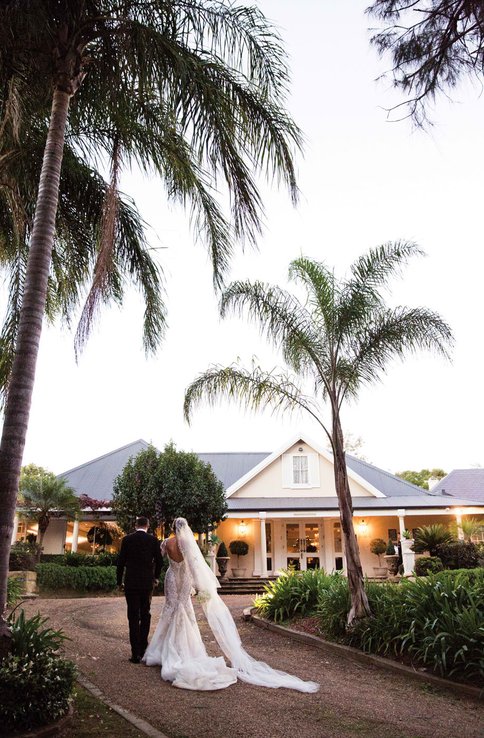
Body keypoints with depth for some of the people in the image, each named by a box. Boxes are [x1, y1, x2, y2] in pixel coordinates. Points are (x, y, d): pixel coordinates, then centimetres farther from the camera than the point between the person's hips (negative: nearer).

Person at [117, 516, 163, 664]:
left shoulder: (127, 539, -3)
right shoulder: (153, 540, -2)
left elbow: (121, 562, -1)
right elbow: (159, 561, 0)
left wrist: (119, 582, 10)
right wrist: (156, 577, 18)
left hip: (131, 583, -1)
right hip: (147, 583, 1)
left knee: (133, 617, 3)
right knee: (145, 615, 16)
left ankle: (136, 654, 2)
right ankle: (143, 647, 20)